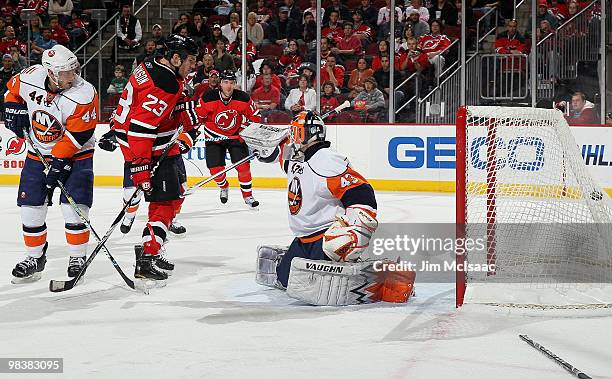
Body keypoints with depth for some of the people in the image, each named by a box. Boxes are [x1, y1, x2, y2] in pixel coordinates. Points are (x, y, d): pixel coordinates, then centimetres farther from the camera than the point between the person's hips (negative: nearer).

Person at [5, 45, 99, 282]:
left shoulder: (84, 95, -25)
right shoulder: (30, 78, -15)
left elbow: (76, 135, -24)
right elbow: (13, 89, 10)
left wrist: (59, 162, -25)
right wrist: (13, 110, -4)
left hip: (75, 155, -4)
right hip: (38, 153, 4)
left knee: (73, 208, -12)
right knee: (31, 207, 4)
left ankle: (78, 258, 6)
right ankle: (35, 257, 21)